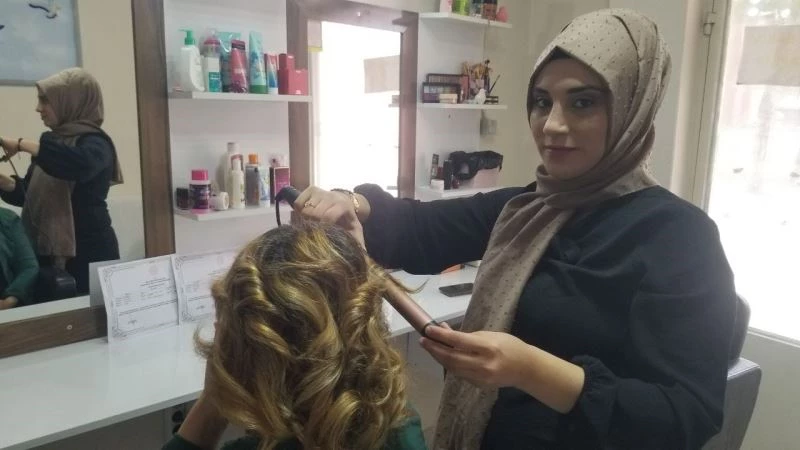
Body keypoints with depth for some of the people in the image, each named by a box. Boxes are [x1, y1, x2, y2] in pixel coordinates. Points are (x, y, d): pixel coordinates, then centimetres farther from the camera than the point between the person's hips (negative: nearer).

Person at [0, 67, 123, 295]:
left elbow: (81, 164, -35)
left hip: (88, 252, -7)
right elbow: (30, 194, 16)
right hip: (49, 251, 8)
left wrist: (22, 144, -25)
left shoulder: (94, 143, -10)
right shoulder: (55, 140, 13)